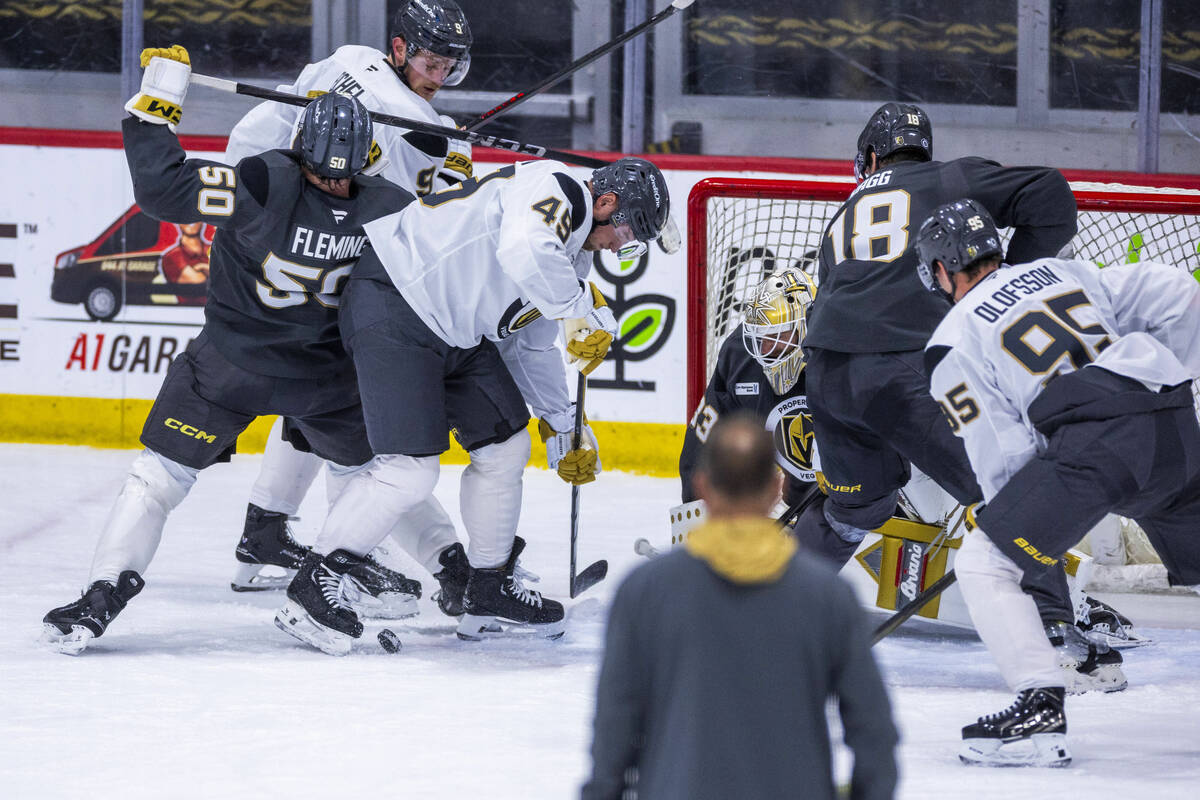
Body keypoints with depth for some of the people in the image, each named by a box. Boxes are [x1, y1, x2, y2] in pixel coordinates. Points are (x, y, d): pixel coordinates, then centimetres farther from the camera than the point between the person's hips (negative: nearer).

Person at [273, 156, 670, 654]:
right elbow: (525, 258, -37)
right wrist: (584, 308, -24)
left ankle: (489, 594, 27)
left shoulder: (571, 247, 16)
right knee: (411, 468, -16)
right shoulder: (558, 189, -16)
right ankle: (311, 588, -7)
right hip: (392, 305, -11)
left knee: (505, 448, 14)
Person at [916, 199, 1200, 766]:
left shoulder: (954, 342, 11)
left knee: (984, 565, 2)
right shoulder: (1065, 272, 26)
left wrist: (1012, 520, 23)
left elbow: (1003, 458, 6)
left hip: (1095, 442, -6)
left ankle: (1041, 712, -7)